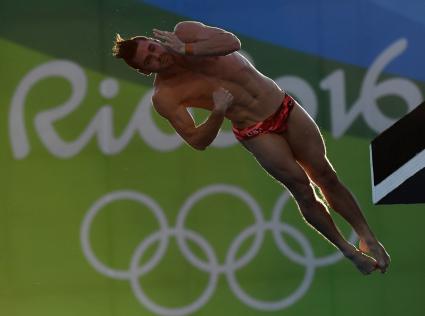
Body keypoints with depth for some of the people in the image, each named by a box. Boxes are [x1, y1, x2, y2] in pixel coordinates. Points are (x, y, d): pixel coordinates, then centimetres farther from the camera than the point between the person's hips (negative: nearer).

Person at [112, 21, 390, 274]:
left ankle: (368, 237, 22)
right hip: (256, 134, -2)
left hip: (284, 107, 2)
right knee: (302, 189, -2)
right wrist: (217, 113, -29)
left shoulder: (185, 32, -7)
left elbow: (232, 42, -22)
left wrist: (186, 49, -29)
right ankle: (347, 250, 19)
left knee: (325, 176, 6)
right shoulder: (164, 97, -13)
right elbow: (198, 141, -13)